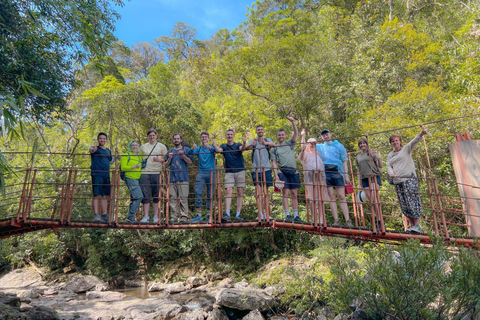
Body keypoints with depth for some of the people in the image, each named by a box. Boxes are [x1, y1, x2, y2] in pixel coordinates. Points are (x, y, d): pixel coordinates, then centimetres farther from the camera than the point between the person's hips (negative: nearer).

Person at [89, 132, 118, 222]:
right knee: (96, 195, -9)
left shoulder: (108, 150, 19)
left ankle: (104, 216, 14)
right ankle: (96, 215, -8)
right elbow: (90, 149, -23)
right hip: (97, 174, -6)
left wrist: (116, 153, 17)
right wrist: (92, 149, -46)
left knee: (105, 196, 8)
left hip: (106, 175, 6)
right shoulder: (95, 149, 1)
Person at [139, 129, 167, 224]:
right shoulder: (143, 147, 17)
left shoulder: (161, 146, 9)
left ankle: (156, 216, 7)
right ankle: (146, 216, -3)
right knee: (145, 195, -4)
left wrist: (159, 160, -13)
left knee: (156, 195, 1)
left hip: (156, 173, -2)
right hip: (144, 172, 2)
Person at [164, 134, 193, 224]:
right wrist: (169, 158, 1)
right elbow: (166, 165, 19)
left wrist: (183, 155, -9)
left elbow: (190, 162, 4)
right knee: (173, 198, 1)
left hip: (183, 178, -3)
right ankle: (174, 216, 5)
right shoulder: (170, 151, 22)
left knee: (183, 198, -7)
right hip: (172, 178, 3)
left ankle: (184, 216, -4)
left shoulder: (186, 149, 13)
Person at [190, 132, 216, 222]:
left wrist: (209, 147, -39)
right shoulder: (198, 148, 11)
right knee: (198, 193, -8)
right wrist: (193, 149, -32)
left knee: (210, 195, 2)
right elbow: (191, 153, -8)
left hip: (211, 173, -1)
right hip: (201, 173, 1)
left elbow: (215, 150, -17)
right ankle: (199, 215, -4)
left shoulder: (212, 147, 6)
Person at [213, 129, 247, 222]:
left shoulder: (238, 145, 7)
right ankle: (227, 215, -16)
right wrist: (214, 146, -32)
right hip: (229, 172, 0)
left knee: (240, 192, 0)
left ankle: (238, 215, 4)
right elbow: (219, 150, -10)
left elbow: (241, 148, -14)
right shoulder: (224, 146, 10)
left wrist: (244, 144, -37)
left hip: (240, 171, 0)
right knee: (228, 192, -11)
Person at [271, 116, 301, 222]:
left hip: (294, 171, 2)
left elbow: (296, 133, 2)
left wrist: (293, 122, -12)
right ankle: (287, 215, -5)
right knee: (285, 193, -7)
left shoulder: (290, 144, 15)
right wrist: (276, 175, -5)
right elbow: (274, 162, 6)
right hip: (283, 171, -2)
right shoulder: (274, 148, 11)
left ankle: (296, 215, 7)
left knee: (294, 193, 3)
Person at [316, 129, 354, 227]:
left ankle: (347, 220, -6)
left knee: (341, 197, -6)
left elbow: (344, 161, 10)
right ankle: (336, 220, 0)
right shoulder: (319, 147, 19)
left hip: (337, 172, -1)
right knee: (331, 197, -1)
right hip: (325, 173, 2)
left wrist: (346, 175, 2)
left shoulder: (339, 145, 14)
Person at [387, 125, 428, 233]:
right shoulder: (390, 155, 22)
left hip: (409, 179, -5)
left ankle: (417, 225, -8)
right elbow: (388, 165, 12)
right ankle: (411, 225, 10)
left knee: (412, 201, -11)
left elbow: (414, 141, -9)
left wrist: (421, 134, -28)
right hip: (397, 181, 5)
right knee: (404, 204, 3)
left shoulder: (406, 149, 8)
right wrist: (391, 173, -10)